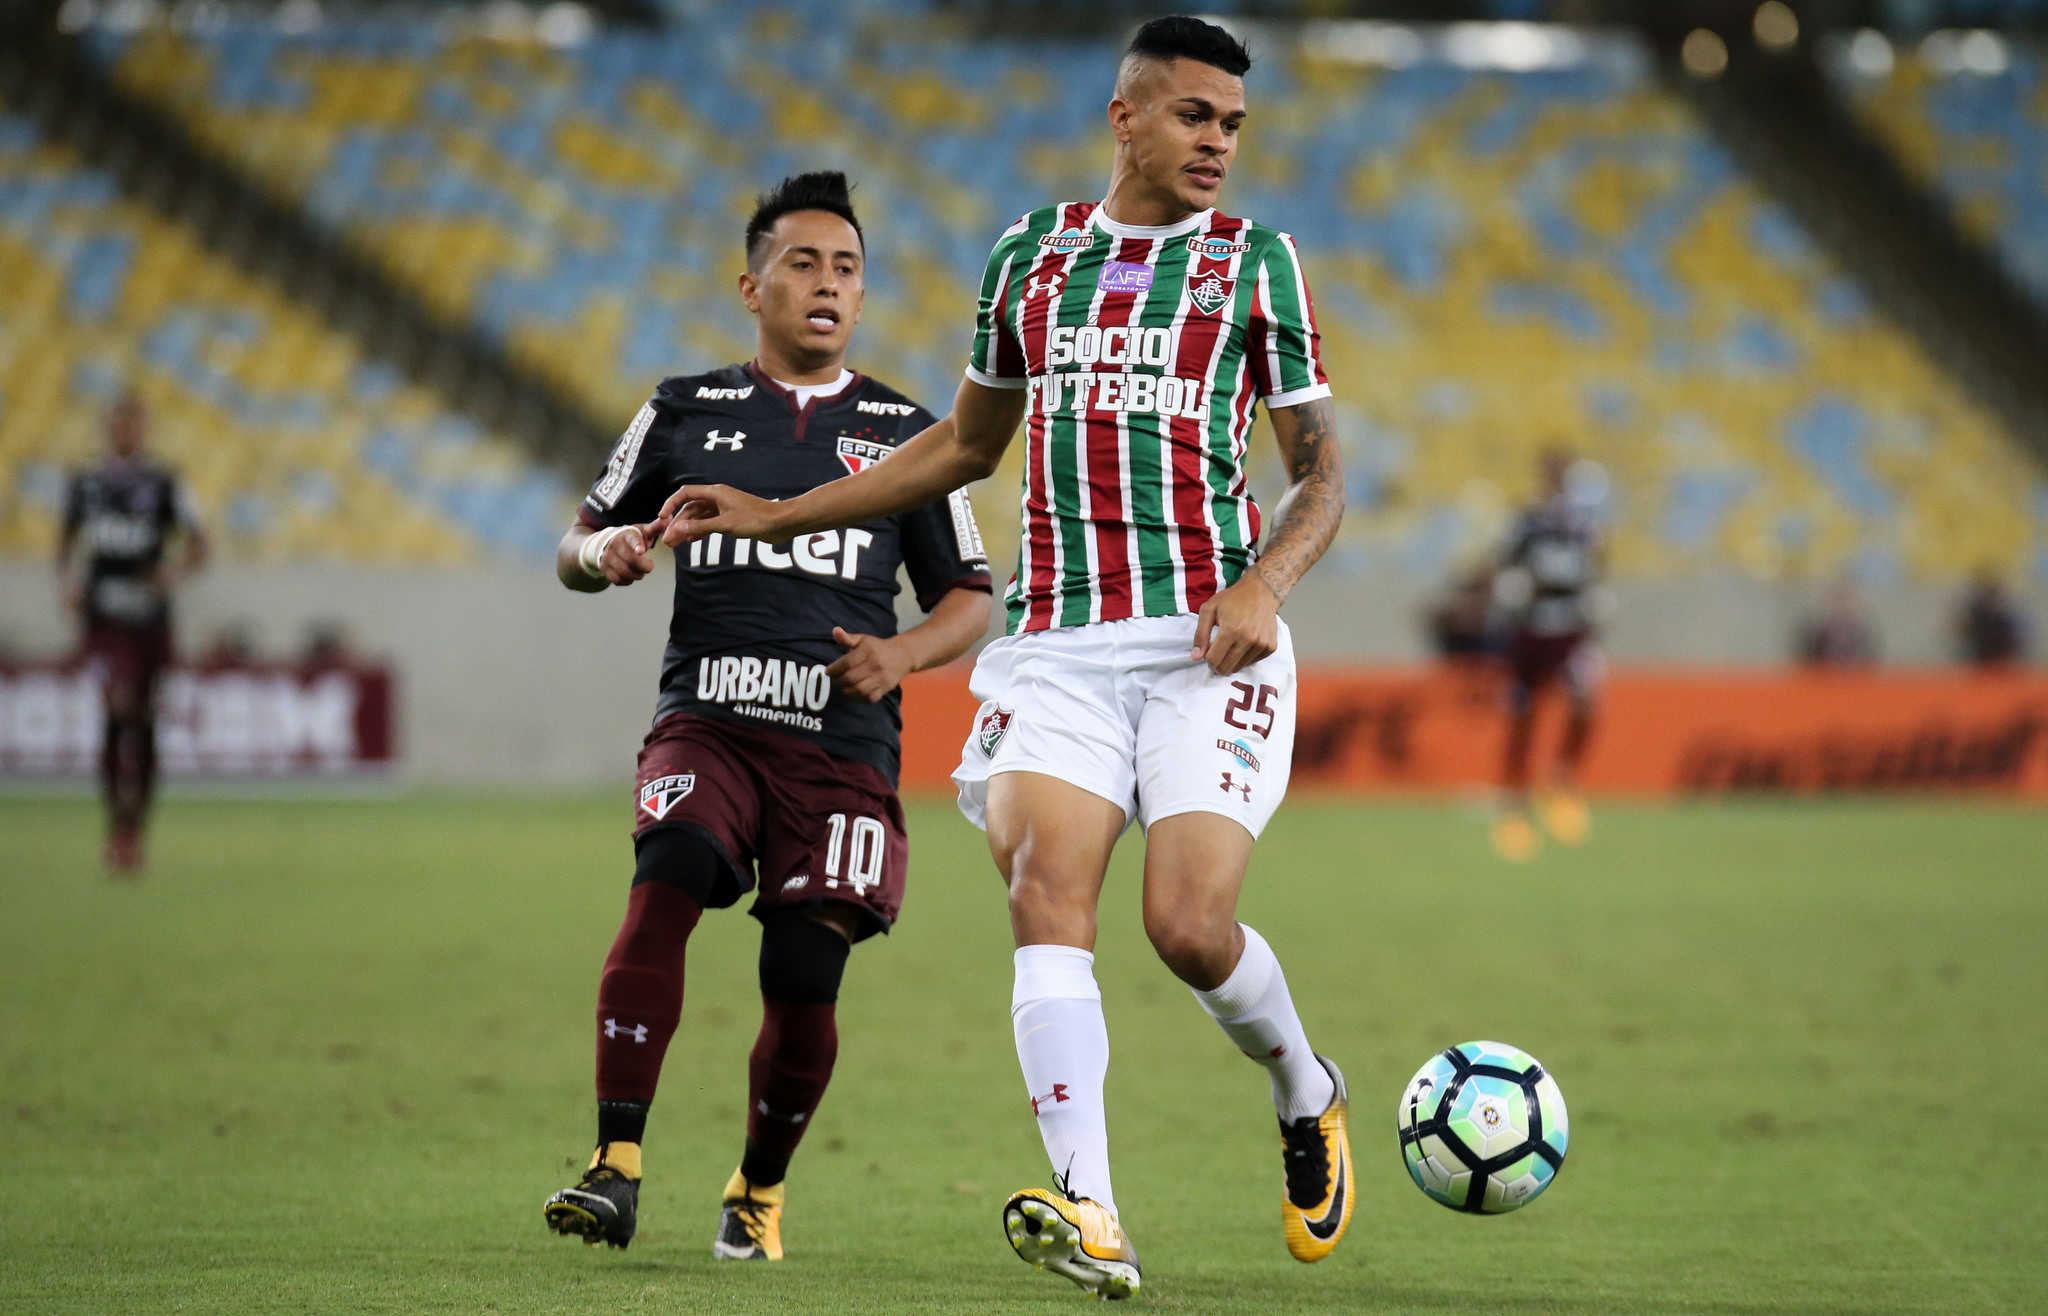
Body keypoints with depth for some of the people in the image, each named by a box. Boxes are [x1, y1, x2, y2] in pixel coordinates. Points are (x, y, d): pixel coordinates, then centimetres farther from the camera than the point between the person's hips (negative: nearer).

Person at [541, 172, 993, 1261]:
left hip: (843, 748, 1)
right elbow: (576, 549, 18)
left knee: (803, 977, -8)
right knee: (667, 880, -28)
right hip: (707, 721, -1)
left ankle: (759, 1189, 19)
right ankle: (614, 1168, -30)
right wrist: (605, 550, -6)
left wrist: (902, 654, -5)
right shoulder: (684, 413, 13)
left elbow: (969, 600, 16)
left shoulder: (904, 434, 14)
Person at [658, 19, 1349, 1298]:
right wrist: (776, 515, 22)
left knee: (1189, 924, -14)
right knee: (1047, 896, -18)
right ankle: (1090, 1219, -27)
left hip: (1205, 640, -2)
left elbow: (1322, 474, 7)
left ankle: (1308, 1094, 19)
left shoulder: (1254, 259, 6)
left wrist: (1264, 585, -14)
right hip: (1059, 643, 3)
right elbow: (968, 443, 26)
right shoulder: (1032, 252, 14)